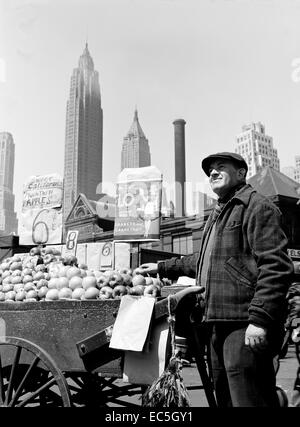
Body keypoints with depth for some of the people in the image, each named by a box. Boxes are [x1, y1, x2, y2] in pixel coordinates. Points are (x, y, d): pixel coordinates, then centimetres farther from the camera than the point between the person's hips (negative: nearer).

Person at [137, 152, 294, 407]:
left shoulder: (257, 207, -6)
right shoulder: (218, 214, 24)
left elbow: (275, 266, -16)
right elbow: (203, 261, 36)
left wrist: (260, 319, -23)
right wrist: (162, 268, 35)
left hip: (244, 326, -9)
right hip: (217, 324, 10)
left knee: (249, 400, -8)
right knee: (225, 398, 16)